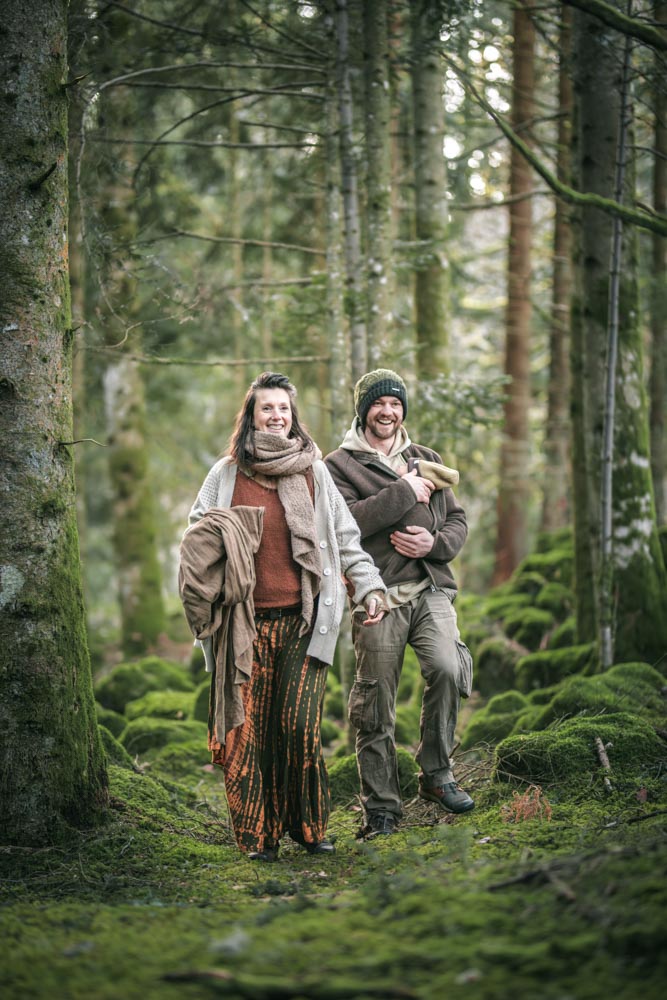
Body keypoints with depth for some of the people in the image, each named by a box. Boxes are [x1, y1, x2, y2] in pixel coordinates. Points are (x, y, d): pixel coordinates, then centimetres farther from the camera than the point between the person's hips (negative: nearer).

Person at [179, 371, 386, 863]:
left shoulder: (314, 471, 12)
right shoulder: (226, 475, 9)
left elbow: (345, 537, 15)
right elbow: (198, 538, 12)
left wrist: (370, 587, 7)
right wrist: (201, 604, -2)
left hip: (304, 619, 0)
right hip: (245, 621, 0)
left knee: (300, 725, -8)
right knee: (250, 729, -3)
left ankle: (309, 826, 8)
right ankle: (258, 835, 7)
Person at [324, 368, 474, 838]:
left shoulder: (428, 461, 19)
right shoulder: (340, 464, 4)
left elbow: (458, 521, 16)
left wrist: (434, 543, -6)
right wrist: (404, 492, -12)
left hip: (432, 591, 3)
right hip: (377, 596, -3)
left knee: (447, 668, -20)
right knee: (376, 707, 0)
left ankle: (437, 773, 0)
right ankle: (382, 807, 12)